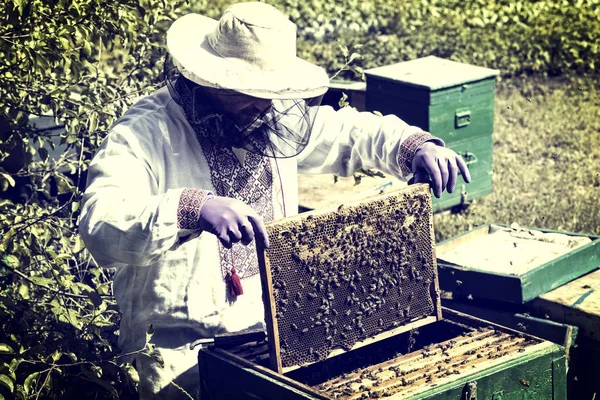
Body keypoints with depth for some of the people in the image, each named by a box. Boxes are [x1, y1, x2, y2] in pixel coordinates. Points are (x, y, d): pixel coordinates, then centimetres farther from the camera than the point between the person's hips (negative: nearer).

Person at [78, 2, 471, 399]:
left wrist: (416, 146, -3)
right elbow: (101, 227, -31)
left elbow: (353, 132, 17)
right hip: (186, 347, -6)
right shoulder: (145, 134, -16)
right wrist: (192, 209, -47)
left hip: (278, 324, 6)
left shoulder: (276, 117, 5)